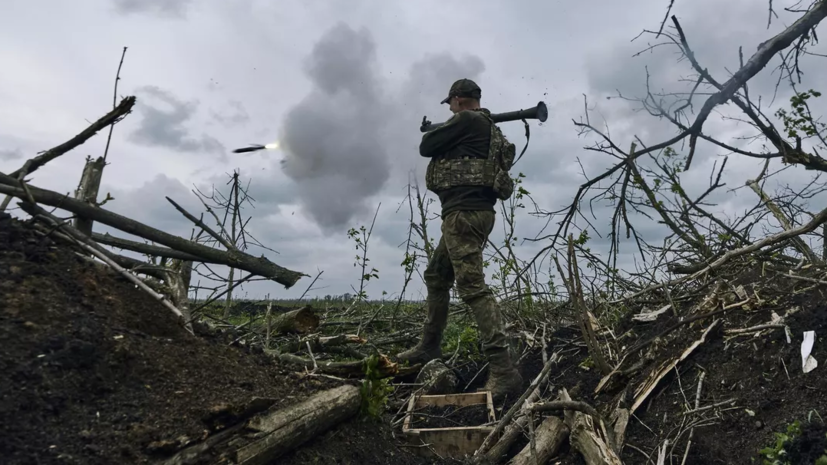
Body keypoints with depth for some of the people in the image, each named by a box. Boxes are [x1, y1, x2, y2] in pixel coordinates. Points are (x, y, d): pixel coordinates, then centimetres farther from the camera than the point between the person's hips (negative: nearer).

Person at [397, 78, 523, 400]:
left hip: (464, 213, -11)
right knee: (436, 277, 18)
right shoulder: (488, 126, 22)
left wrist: (431, 132, 19)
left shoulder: (466, 120, -7)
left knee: (472, 287, -16)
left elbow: (426, 147, -3)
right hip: (469, 213, 11)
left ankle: (503, 371, -19)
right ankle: (429, 347, 28)